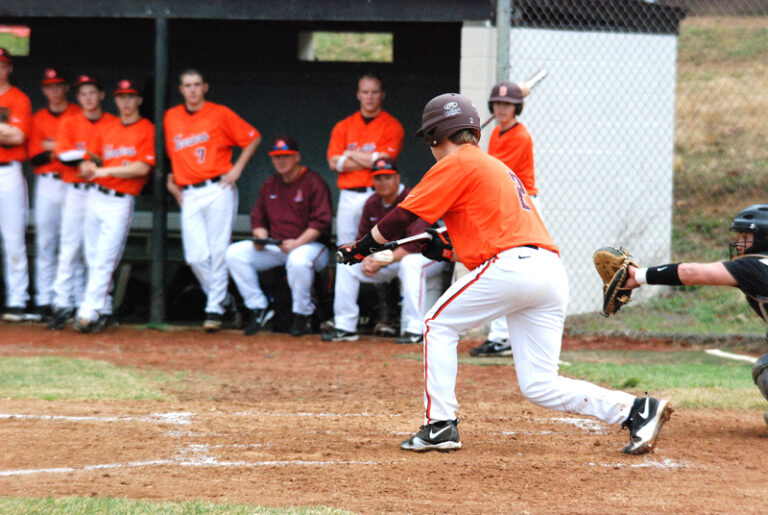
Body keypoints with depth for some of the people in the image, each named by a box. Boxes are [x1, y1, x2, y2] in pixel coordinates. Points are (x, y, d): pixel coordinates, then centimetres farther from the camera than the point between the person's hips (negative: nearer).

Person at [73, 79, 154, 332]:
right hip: (95, 196, 6)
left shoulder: (147, 130, -2)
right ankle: (103, 310, 17)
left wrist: (105, 170, -11)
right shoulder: (105, 130, 15)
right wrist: (88, 167, -12)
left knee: (104, 261, -11)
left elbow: (142, 168, -12)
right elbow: (87, 163, 13)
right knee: (93, 259, 8)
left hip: (121, 202, -6)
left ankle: (88, 313, -14)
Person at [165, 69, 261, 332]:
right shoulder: (171, 118, 13)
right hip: (188, 194, 4)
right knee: (195, 256, -5)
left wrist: (237, 169, -1)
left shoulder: (220, 114, 2)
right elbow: (170, 152, 25)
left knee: (218, 251, -6)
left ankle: (215, 309, 1)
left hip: (218, 190, -4)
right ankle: (225, 300, 13)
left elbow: (253, 137, 6)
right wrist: (171, 179, 12)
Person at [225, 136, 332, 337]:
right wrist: (260, 237, -4)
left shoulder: (314, 183, -5)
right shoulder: (269, 186, 16)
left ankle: (303, 314, -19)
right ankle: (259, 308, -8)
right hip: (274, 247, 6)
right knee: (234, 253, -13)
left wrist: (297, 243, -24)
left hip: (310, 244, -6)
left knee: (298, 260, -42)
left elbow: (321, 222, -13)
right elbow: (258, 218, 19)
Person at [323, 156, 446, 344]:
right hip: (389, 257, 8)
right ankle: (345, 327, 0)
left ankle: (414, 330, -40)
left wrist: (381, 262, -31)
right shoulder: (372, 203, 1)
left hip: (427, 256, -8)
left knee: (410, 263, -41)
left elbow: (415, 244, -30)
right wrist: (367, 259, -16)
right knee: (346, 264, -2)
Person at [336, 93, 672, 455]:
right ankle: (635, 410, -7)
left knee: (439, 326, 10)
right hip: (552, 273, 8)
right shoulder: (497, 167, 30)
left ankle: (441, 425, 2)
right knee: (540, 385, 6)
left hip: (511, 268, -8)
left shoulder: (458, 163, 3)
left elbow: (404, 215, 0)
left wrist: (362, 247, 11)